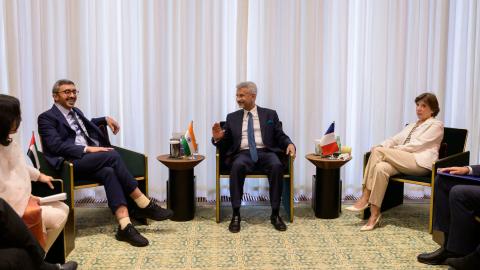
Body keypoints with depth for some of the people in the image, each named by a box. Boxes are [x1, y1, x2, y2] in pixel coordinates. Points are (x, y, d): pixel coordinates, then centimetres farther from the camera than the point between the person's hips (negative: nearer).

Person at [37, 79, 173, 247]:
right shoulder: (47, 118, 1)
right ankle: (144, 205, -25)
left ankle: (124, 226, -41)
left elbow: (86, 124, 46)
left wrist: (106, 119, 28)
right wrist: (87, 149, -21)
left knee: (108, 172, -29)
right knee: (112, 156, -29)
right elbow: (56, 146, -13)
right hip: (70, 163, -7)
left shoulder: (76, 112, 24)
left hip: (88, 160, 7)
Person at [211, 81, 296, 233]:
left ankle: (275, 214, -24)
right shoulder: (232, 117, 19)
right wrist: (218, 139, -8)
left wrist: (289, 144, -11)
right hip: (242, 154, 0)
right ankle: (236, 215, -28)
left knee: (277, 166, -34)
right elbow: (226, 143, 15)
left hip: (265, 152, 0)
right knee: (237, 166, -36)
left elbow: (280, 136, 11)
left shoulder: (270, 114, 17)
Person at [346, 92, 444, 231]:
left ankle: (364, 199, -21)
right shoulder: (412, 126, 30)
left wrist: (381, 149, -10)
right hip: (403, 161, 6)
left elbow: (416, 145, -7)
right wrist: (381, 146, -6)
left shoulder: (436, 125, 6)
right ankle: (374, 214, -32)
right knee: (380, 167, -30)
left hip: (419, 163, -6)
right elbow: (395, 139, 18)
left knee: (378, 151, -24)